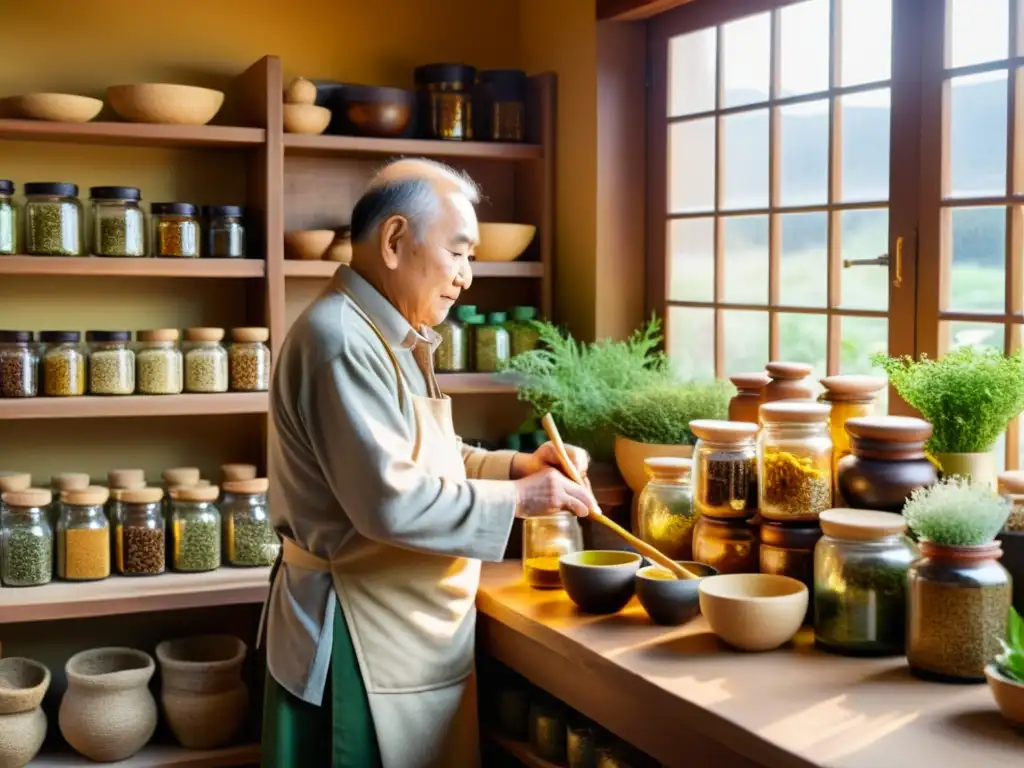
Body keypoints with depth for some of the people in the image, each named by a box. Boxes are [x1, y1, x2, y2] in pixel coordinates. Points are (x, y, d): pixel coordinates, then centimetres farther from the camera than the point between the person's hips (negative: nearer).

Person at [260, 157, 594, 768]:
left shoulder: (388, 337, 13)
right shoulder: (342, 339, -22)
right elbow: (391, 502, -27)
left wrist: (518, 465, 3)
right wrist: (516, 499, -17)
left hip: (405, 625, 10)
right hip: (363, 633, -10)